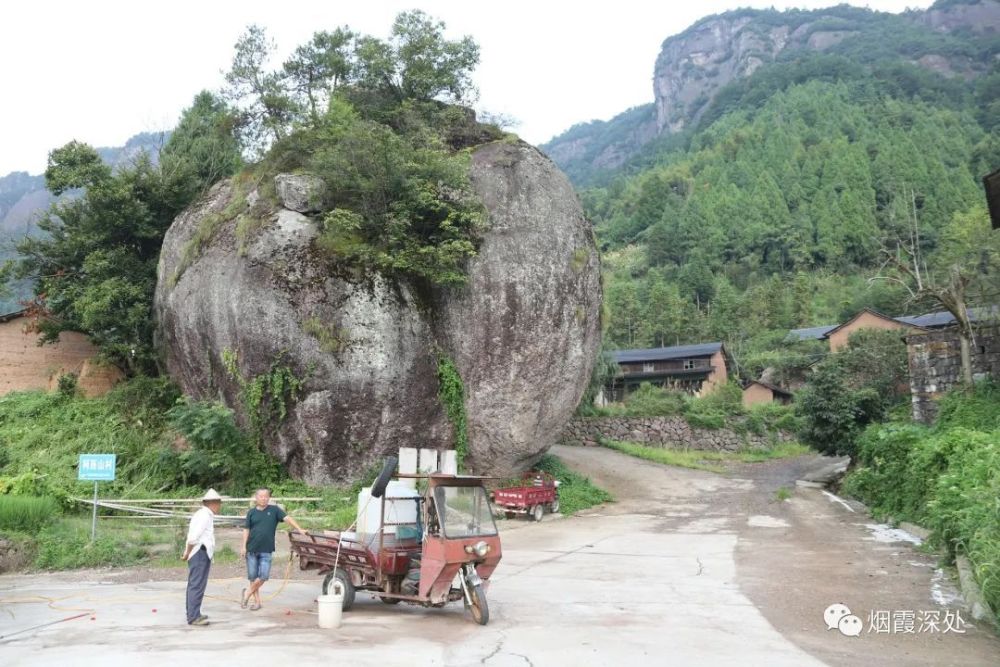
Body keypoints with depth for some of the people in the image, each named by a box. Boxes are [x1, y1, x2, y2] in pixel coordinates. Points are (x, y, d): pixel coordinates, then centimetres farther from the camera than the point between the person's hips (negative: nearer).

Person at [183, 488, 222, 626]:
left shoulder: (202, 514, 19)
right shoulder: (205, 515, -15)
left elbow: (192, 535, 19)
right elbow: (193, 537, -22)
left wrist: (187, 552, 14)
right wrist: (187, 553, -11)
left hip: (201, 553, 11)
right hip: (201, 553, -11)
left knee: (194, 584, 17)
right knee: (197, 585, -10)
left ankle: (193, 614, 27)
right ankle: (194, 617, -9)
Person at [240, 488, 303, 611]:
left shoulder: (274, 510, 0)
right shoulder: (252, 512, 4)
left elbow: (287, 518, -7)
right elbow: (246, 530, 7)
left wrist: (300, 530, -19)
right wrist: (244, 547, 0)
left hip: (266, 550, -1)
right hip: (252, 549, 1)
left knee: (263, 576, -7)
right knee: (252, 576, 5)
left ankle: (247, 593, 16)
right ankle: (257, 601, 18)